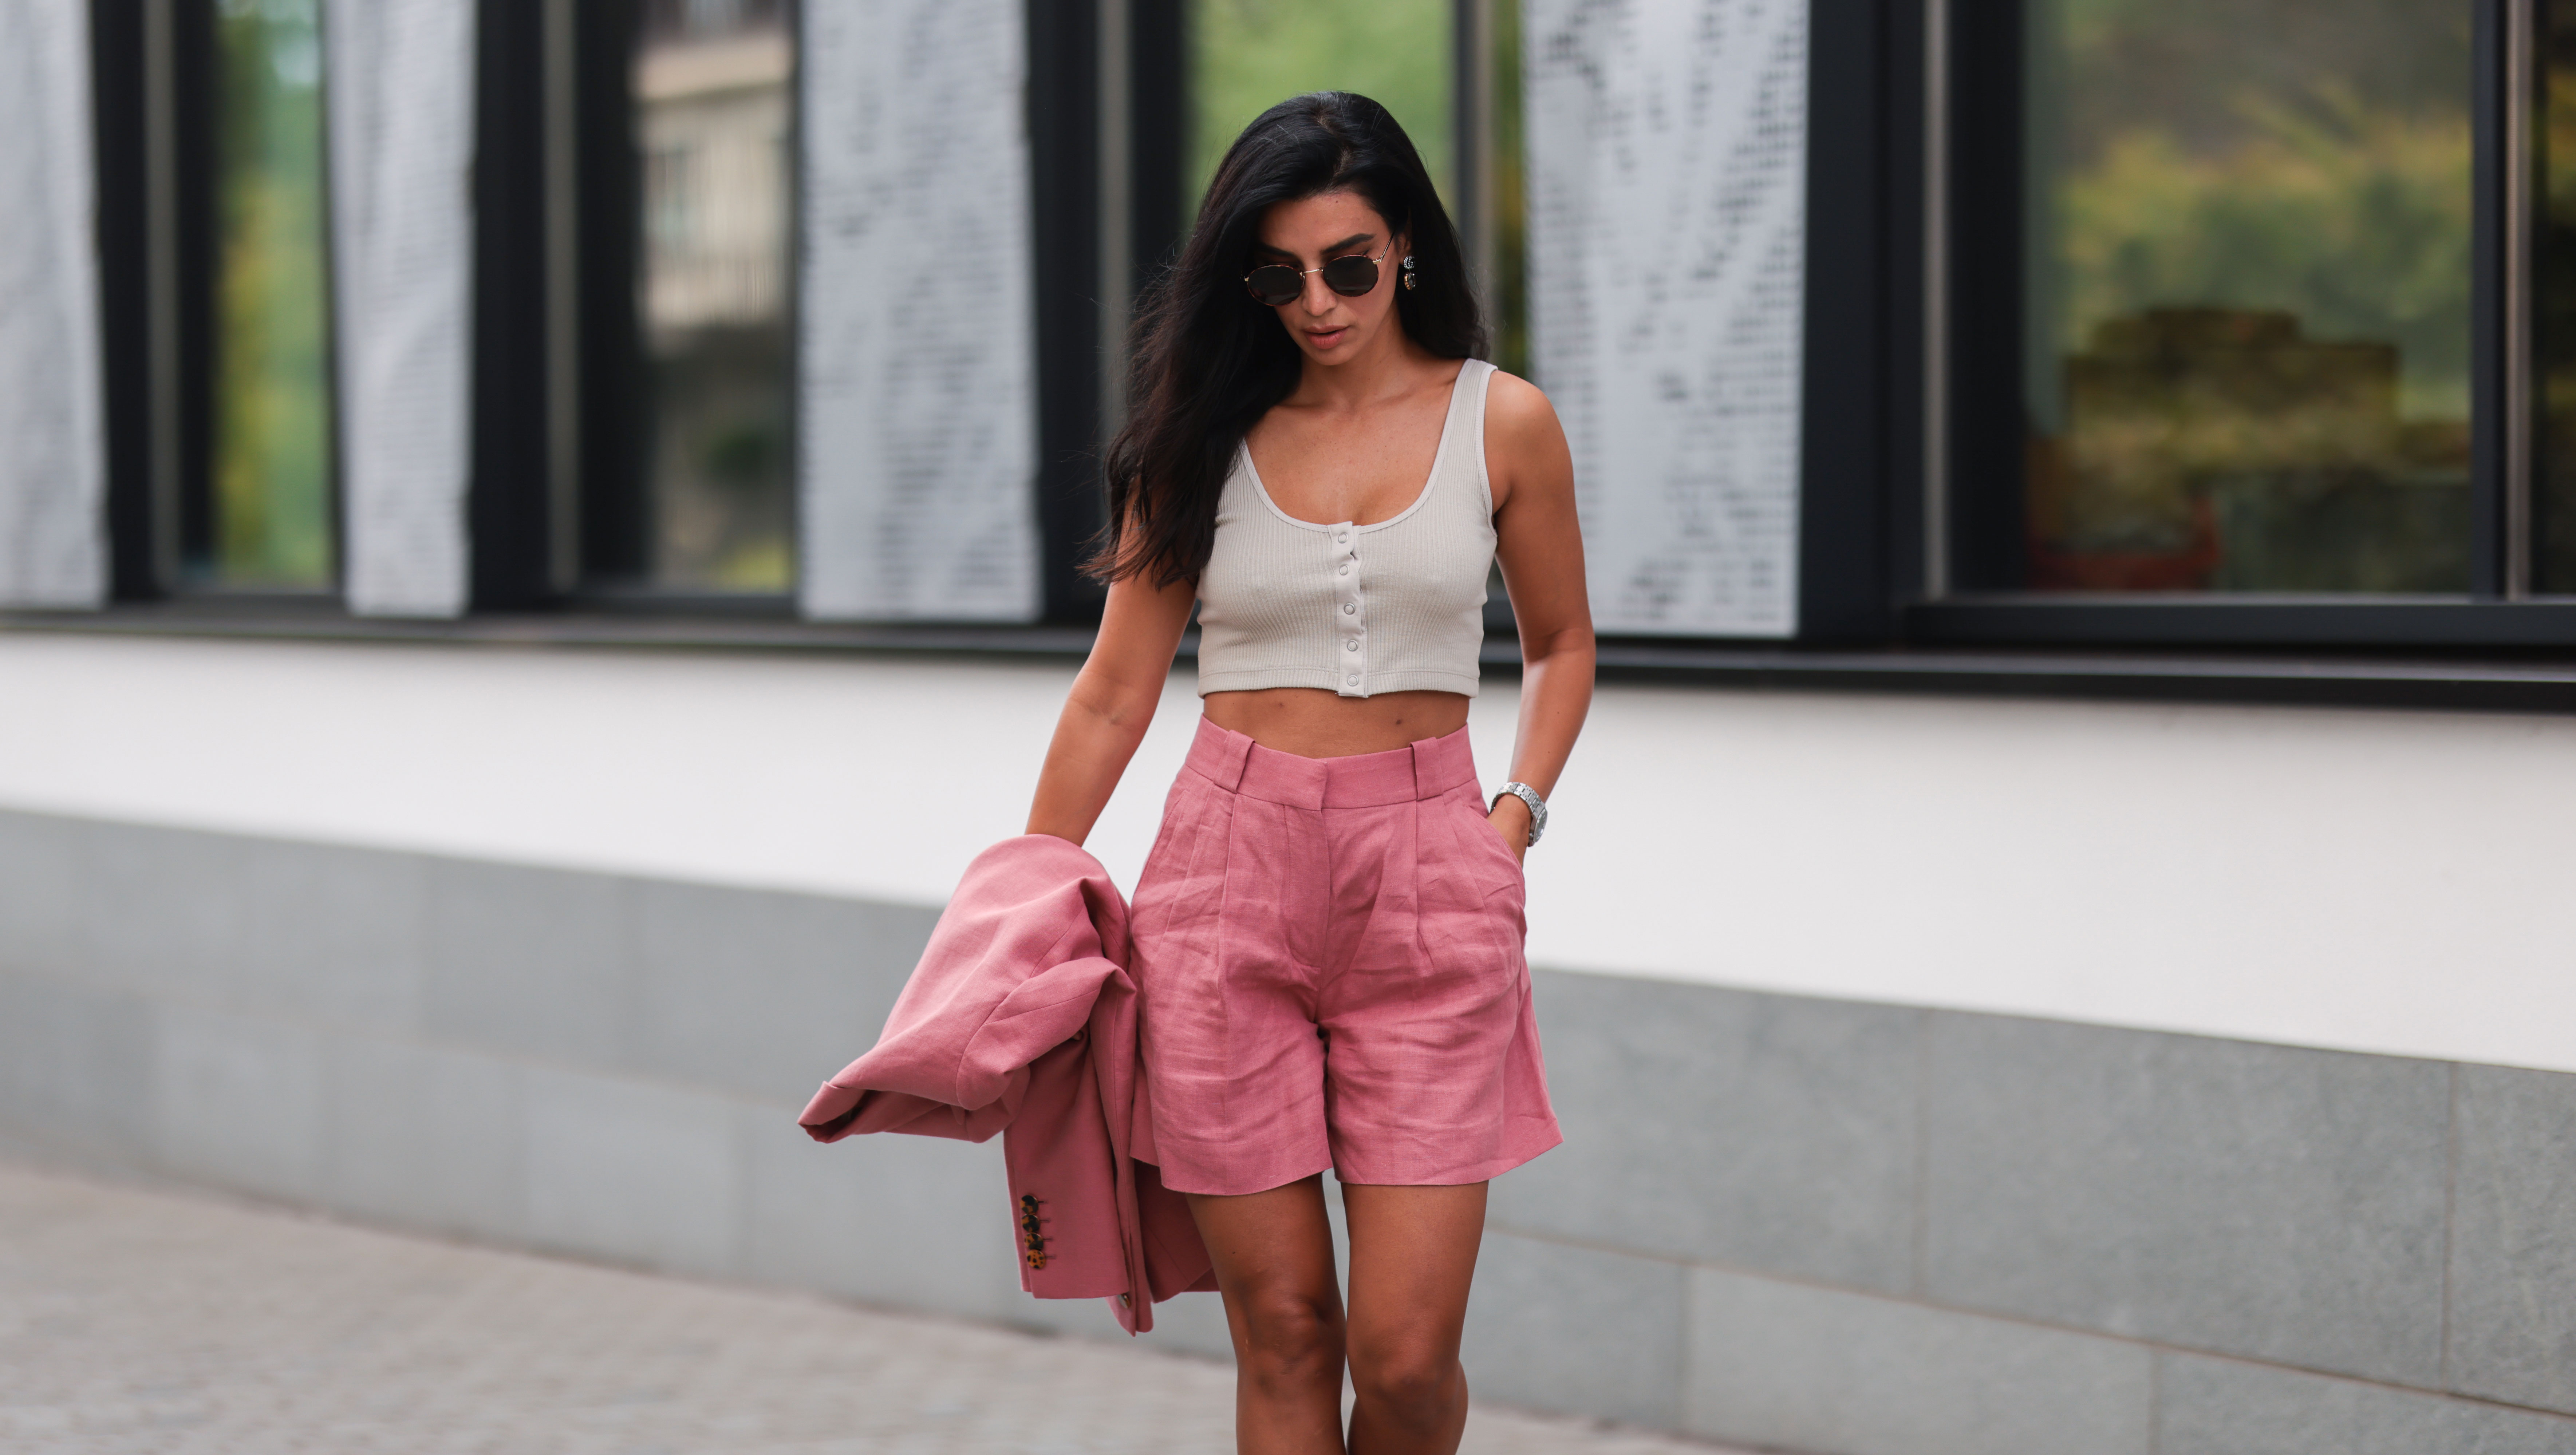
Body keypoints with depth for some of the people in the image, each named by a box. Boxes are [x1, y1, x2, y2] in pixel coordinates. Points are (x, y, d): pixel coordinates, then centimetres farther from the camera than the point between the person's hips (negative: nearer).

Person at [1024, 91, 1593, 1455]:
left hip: (1425, 880, -1)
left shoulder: (1501, 422, 4)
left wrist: (1519, 809, 2)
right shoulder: (1205, 433, 6)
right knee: (1280, 1329, 1)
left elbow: (1560, 643, 18)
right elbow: (1113, 695, 9)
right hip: (1228, 877, 1)